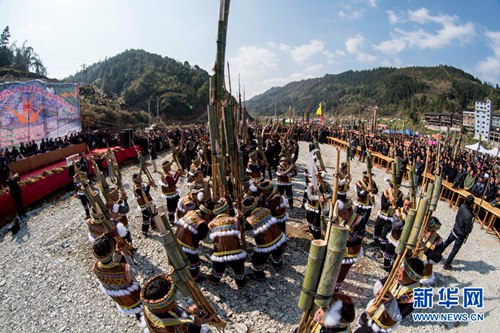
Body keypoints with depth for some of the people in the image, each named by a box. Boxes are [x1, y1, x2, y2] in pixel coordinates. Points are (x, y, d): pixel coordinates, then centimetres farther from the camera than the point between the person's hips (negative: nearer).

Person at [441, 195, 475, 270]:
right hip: (460, 235, -6)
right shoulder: (468, 216, -34)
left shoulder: (462, 206, -14)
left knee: (447, 242, 26)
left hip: (455, 229, 6)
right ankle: (447, 265, 22)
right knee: (455, 250, 10)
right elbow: (468, 229, -23)